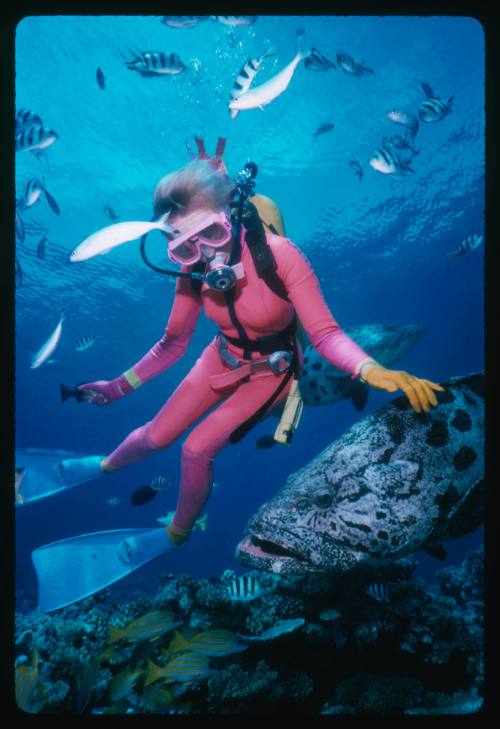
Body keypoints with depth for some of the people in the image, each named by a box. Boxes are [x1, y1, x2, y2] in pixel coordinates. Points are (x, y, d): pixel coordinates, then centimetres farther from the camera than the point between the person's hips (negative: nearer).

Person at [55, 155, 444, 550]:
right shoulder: (193, 272, -17)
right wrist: (118, 387, -6)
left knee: (198, 448, -9)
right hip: (223, 359, 4)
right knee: (156, 435, 9)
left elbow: (325, 333, -34)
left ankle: (177, 535, 21)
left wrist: (372, 371, -52)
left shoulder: (278, 253, -32)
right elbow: (172, 344, -4)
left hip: (272, 370, -4)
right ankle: (106, 465, 45)